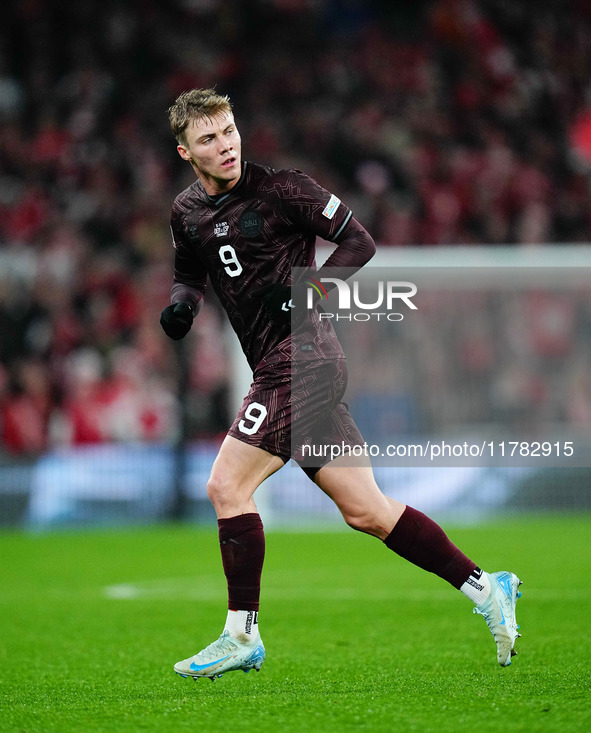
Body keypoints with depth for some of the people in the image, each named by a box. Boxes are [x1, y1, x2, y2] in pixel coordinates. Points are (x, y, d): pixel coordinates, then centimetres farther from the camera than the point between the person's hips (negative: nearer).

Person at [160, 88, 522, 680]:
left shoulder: (278, 186, -7)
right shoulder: (187, 212, 13)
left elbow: (359, 243, -3)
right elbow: (189, 273, 29)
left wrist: (306, 289, -15)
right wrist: (182, 302, 7)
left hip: (300, 359, -7)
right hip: (282, 369, 7)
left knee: (226, 486, -11)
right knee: (365, 512, 6)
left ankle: (241, 637, -2)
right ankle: (485, 588, 13)